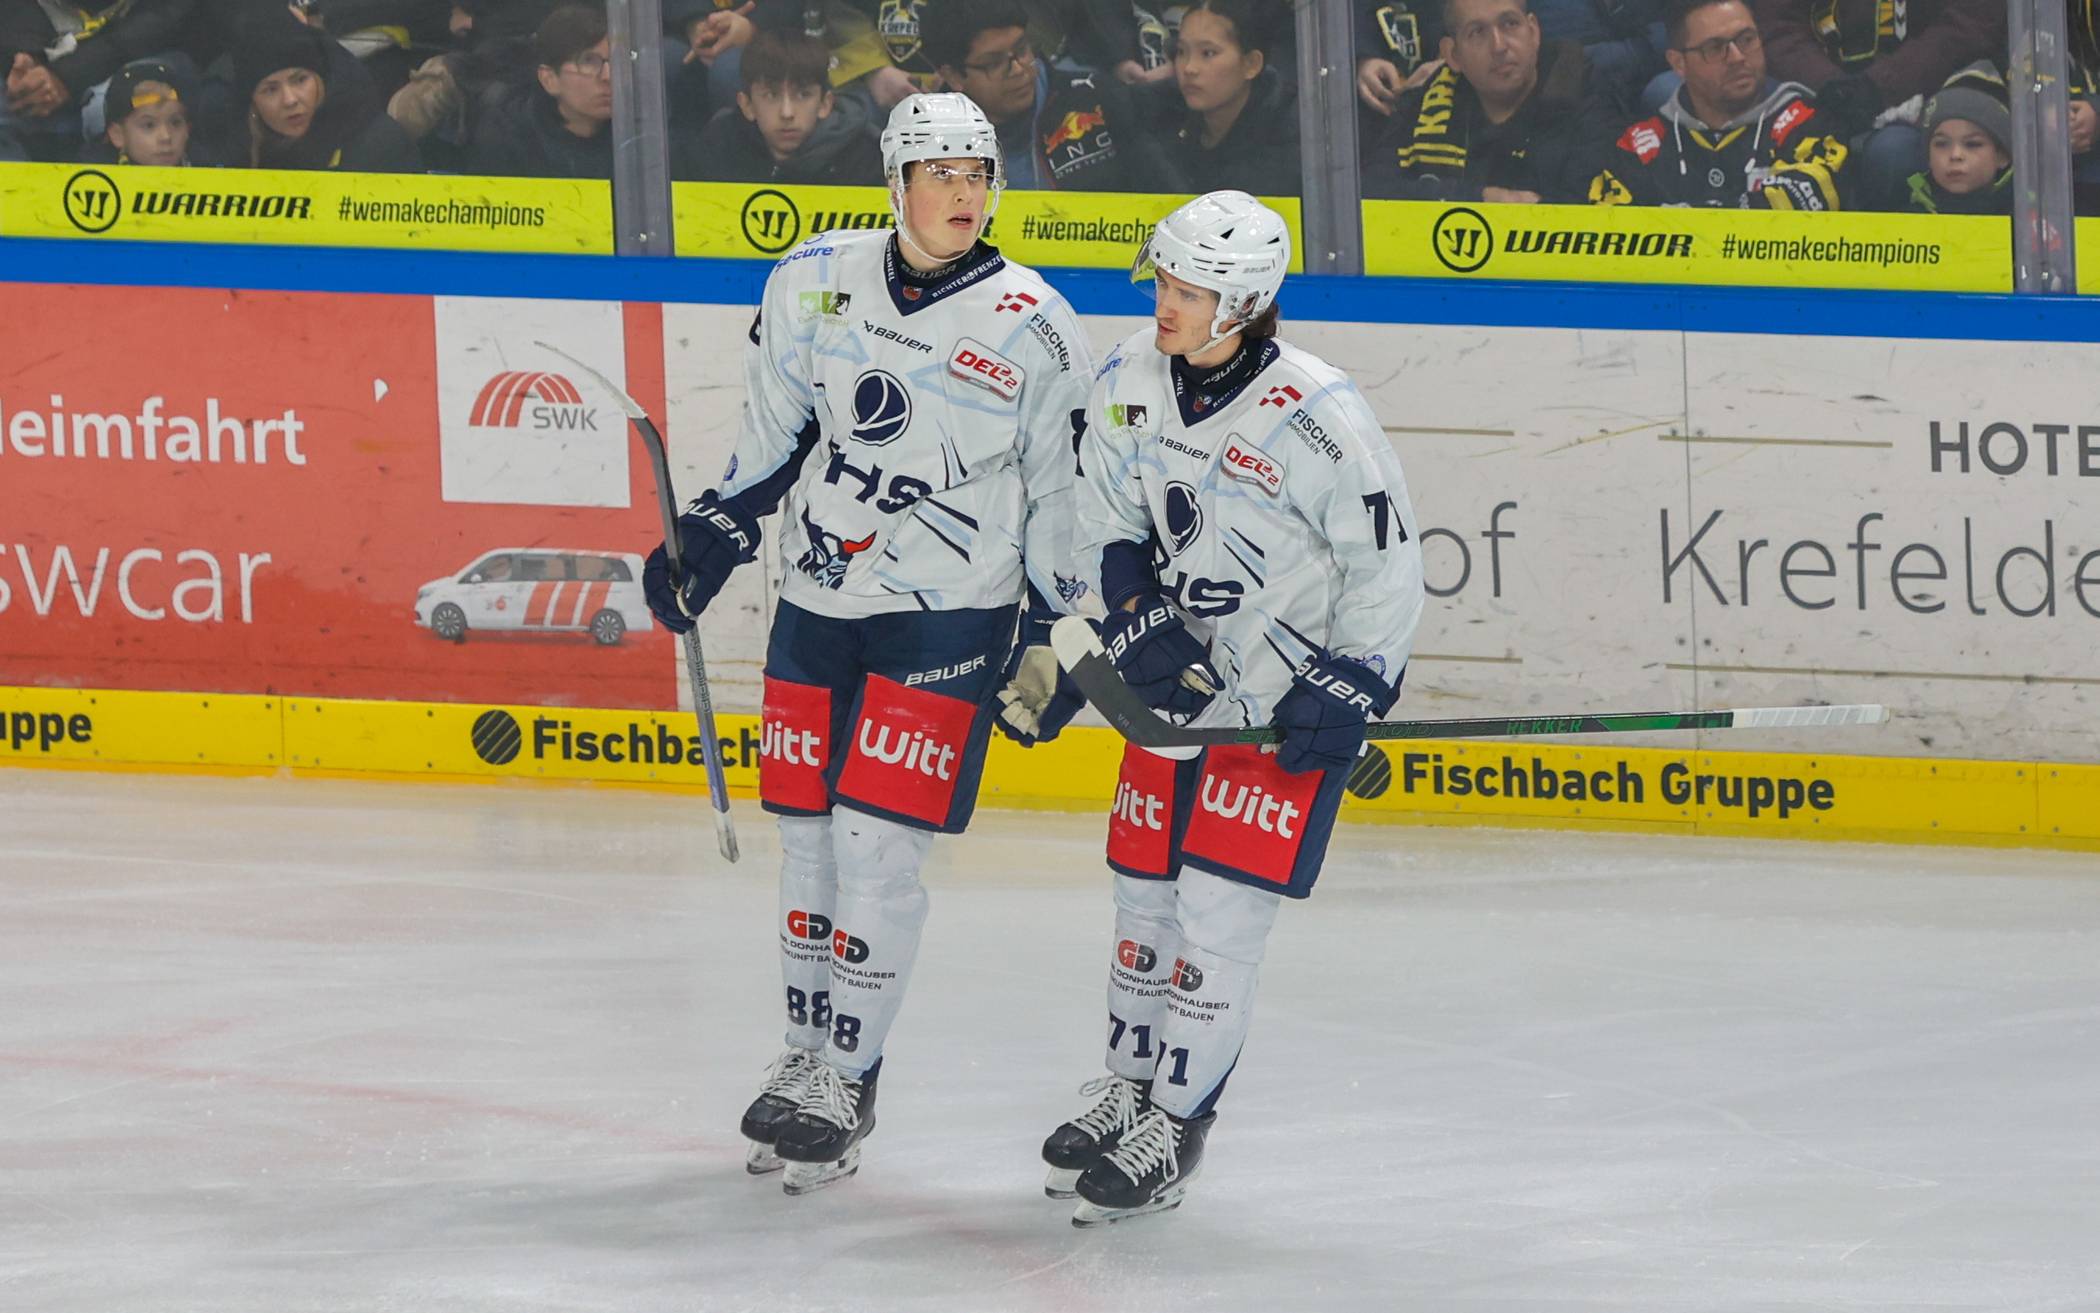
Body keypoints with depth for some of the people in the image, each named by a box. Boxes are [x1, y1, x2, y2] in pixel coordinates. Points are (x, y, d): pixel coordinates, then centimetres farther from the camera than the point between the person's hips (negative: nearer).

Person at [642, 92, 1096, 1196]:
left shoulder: (1033, 332, -9)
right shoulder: (816, 282, 0)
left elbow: (1065, 494, 0)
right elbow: (774, 428, 14)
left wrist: (1058, 637, 1)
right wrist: (711, 535, 8)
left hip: (947, 614, -4)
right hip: (818, 601, 4)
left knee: (878, 840, -9)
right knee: (808, 832, 8)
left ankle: (849, 1084, 1)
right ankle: (806, 1053, 24)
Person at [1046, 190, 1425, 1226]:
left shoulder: (1317, 418, -23)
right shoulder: (1130, 384, -5)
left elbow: (1388, 563, -15)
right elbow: (1110, 522, 9)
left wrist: (1345, 694, -17)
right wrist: (1141, 626, -5)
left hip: (1291, 692, -6)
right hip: (1183, 675, 6)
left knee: (1220, 907, -8)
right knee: (1145, 886, 13)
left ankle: (1174, 1125, 2)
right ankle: (1129, 1085, 31)